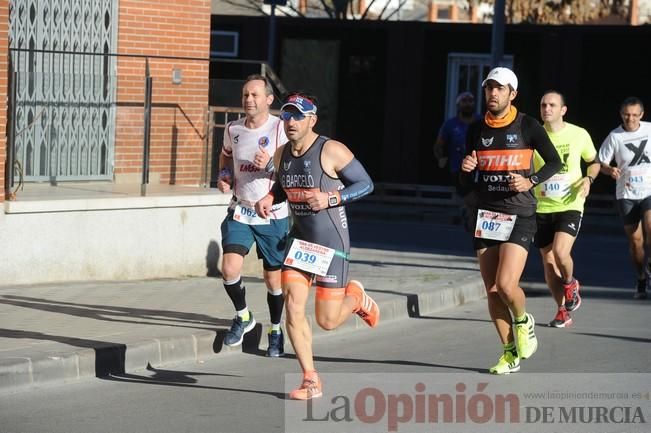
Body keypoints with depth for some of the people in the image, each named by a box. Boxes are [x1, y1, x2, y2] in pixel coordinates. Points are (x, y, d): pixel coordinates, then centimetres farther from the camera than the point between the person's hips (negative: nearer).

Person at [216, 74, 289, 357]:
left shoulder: (280, 129, -11)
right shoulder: (233, 128, 3)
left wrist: (270, 165, -29)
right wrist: (223, 175, 4)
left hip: (273, 215, -3)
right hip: (240, 211, 3)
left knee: (273, 279, 6)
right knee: (229, 269, -14)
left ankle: (275, 331, 29)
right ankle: (243, 317, 14)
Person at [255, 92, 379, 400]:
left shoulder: (332, 151, -16)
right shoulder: (282, 155, 4)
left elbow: (366, 184, -11)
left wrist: (330, 198, -24)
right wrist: (270, 198, 0)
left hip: (331, 243, -5)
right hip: (299, 240, 5)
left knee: (327, 321, -1)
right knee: (293, 310, -9)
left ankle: (356, 298, 35)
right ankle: (311, 381, 2)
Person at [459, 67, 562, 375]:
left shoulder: (527, 126, -3)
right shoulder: (476, 130, 8)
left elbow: (554, 161, 5)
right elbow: (467, 183, 13)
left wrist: (530, 181, -11)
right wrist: (466, 170, -10)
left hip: (519, 214, -4)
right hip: (486, 215, 4)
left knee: (506, 284, -18)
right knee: (492, 291, 2)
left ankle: (523, 322, 15)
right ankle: (510, 352, 16)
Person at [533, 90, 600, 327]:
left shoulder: (579, 135, -3)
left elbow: (593, 162, 13)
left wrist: (588, 179, -6)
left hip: (570, 206, -2)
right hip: (542, 208, 2)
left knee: (560, 252, -22)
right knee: (548, 263, 5)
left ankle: (570, 284, 11)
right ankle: (563, 311, 23)